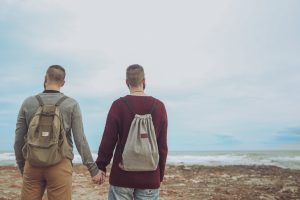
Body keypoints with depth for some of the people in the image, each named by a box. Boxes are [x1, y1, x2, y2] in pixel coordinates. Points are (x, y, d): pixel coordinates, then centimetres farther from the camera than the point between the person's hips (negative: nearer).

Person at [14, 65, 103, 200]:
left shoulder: (28, 103, 3)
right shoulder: (71, 104, -2)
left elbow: (19, 140, 6)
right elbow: (80, 140, -5)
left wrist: (22, 166, 20)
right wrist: (94, 169, 2)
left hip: (32, 164, 2)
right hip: (60, 164, -2)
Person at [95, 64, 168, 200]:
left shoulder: (118, 105, -7)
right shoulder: (159, 106, -2)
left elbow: (108, 141, -6)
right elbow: (163, 146, 1)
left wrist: (100, 167, 7)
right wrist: (160, 174, 11)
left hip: (122, 175, -1)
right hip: (150, 178, 2)